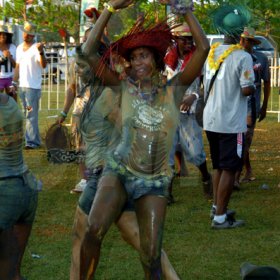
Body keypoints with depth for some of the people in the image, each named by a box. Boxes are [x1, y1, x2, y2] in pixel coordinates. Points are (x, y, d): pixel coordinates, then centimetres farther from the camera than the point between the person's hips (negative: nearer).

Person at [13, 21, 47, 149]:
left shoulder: (36, 48, -8)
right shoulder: (19, 48, 14)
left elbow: (43, 65, -21)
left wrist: (41, 52, -38)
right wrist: (14, 82, 13)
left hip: (33, 86, -7)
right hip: (21, 86, 7)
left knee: (31, 114, -10)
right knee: (27, 114, 11)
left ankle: (32, 141, -10)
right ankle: (35, 139, 18)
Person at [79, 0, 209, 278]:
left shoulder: (173, 89, 2)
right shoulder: (125, 87, 1)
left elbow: (203, 49, -7)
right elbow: (89, 52, -8)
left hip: (154, 181, 1)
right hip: (119, 170, 0)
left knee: (151, 257, -2)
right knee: (93, 230, -24)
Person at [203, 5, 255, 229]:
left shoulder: (212, 53, 5)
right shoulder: (242, 57, -16)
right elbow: (246, 89, -19)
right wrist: (253, 86, 0)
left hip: (210, 120, 7)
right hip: (231, 123, -7)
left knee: (219, 166, 20)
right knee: (229, 169, -1)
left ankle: (217, 207, 29)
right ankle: (220, 217, 0)